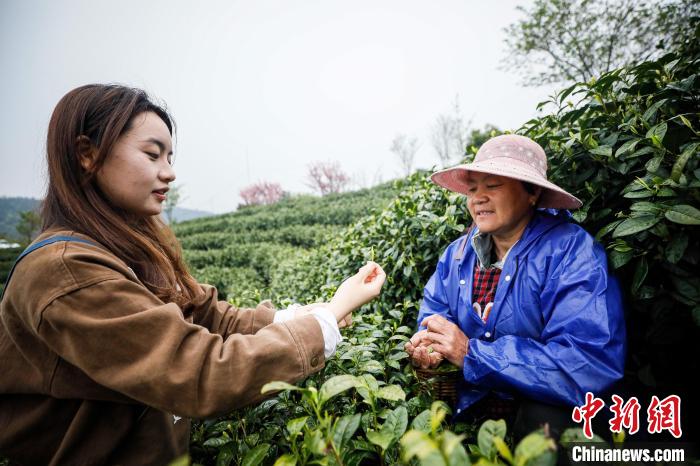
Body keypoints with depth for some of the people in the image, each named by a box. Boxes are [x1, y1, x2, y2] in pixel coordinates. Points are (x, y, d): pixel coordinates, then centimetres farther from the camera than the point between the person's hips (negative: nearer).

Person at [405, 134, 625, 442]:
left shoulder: (572, 253, -20)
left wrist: (473, 353, -30)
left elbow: (592, 362, -30)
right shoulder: (458, 252, 1)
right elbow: (435, 308, 8)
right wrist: (429, 341, -17)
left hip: (543, 411, -5)